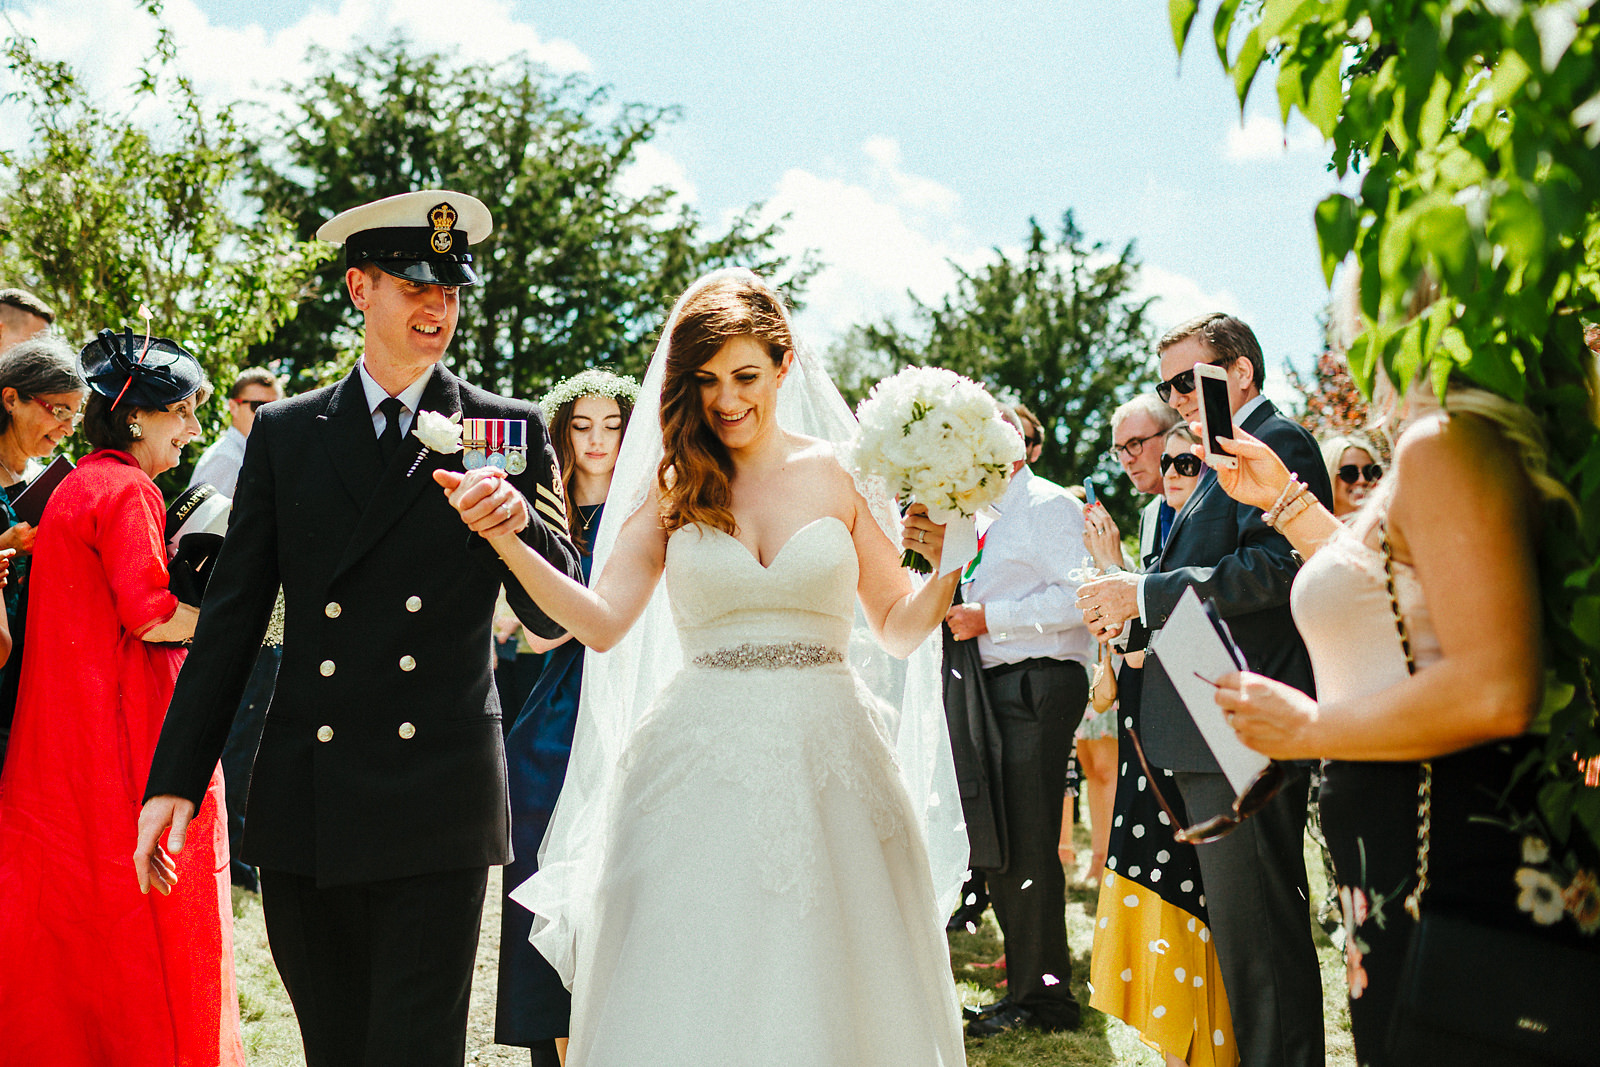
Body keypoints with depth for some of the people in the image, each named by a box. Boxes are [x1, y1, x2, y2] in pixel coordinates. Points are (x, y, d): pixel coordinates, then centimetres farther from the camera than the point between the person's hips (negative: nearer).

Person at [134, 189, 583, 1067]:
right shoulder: (285, 433, 9)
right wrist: (174, 781, 3)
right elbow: (231, 617, 8)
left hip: (438, 811, -2)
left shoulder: (506, 431, 4)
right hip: (304, 810, 2)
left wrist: (520, 526, -18)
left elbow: (557, 618, 3)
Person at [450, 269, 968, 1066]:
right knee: (689, 991, 2)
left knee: (822, 995, 5)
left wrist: (948, 568, -11)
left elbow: (899, 630, 7)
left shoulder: (842, 477, 4)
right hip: (698, 770, 0)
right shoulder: (673, 486, 5)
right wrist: (508, 541, -17)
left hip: (826, 764, 0)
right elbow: (602, 623, -5)